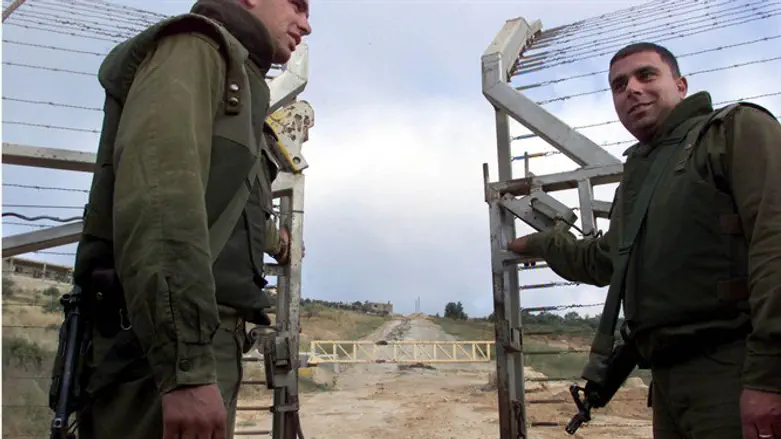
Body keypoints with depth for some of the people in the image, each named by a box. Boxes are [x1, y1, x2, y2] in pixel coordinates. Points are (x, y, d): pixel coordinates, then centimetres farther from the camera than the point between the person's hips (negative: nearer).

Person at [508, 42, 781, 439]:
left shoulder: (737, 129, -1)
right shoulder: (635, 177, 22)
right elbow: (601, 260, 37)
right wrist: (541, 243, 47)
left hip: (736, 374, -7)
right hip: (669, 379, 8)